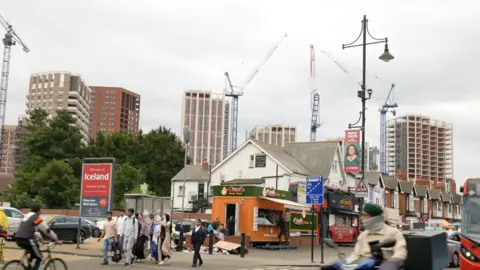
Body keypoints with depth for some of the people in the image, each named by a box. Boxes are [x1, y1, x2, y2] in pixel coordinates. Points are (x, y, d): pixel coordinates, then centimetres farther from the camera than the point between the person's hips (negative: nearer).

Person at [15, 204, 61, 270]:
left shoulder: (27, 216, 22)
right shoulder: (36, 218, -2)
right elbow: (47, 230, 0)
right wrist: (56, 240, 9)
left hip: (18, 239, 8)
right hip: (26, 240, -8)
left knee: (34, 252, 29)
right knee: (39, 258, 5)